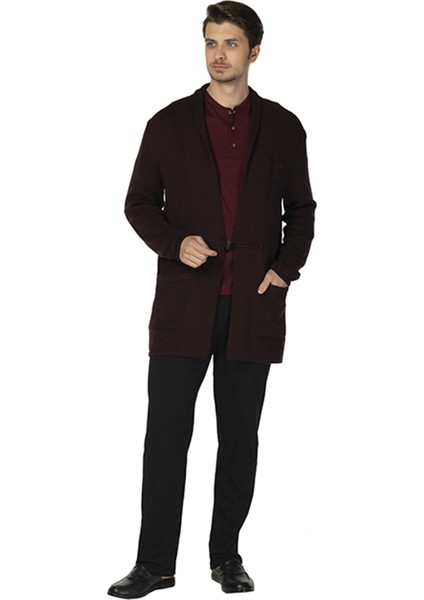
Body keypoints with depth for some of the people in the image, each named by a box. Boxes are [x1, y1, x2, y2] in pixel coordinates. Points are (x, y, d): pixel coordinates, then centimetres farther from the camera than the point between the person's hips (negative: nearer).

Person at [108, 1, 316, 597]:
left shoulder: (283, 128, 7)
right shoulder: (169, 124, 4)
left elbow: (301, 209, 13)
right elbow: (139, 202, 6)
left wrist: (286, 268, -2)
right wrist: (175, 243, -12)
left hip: (254, 305, 1)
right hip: (184, 302, -1)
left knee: (240, 436, 7)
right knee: (166, 435, -2)